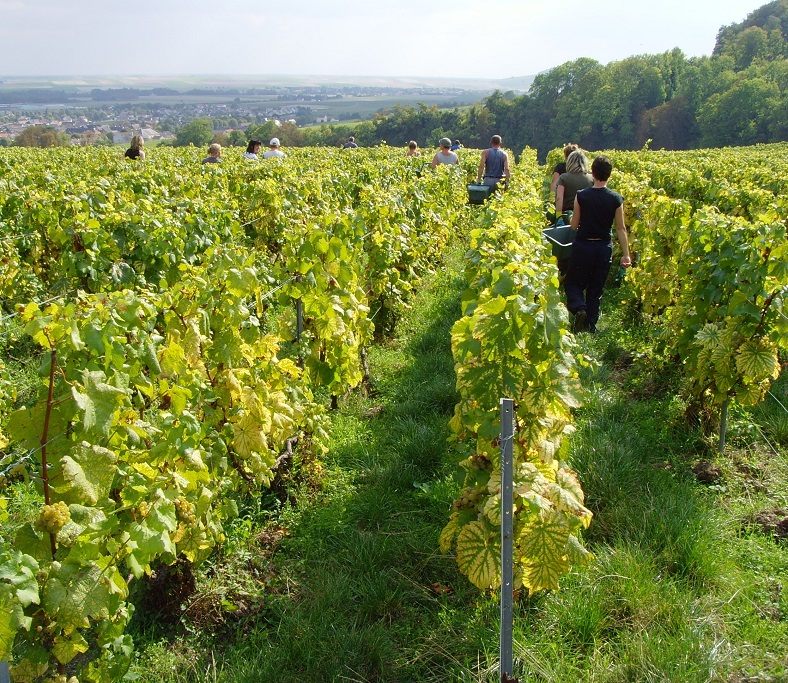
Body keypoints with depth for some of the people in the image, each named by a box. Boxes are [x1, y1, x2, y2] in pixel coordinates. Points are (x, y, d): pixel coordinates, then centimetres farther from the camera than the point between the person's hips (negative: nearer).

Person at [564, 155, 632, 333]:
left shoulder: (581, 196, -11)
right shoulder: (616, 199, -7)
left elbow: (574, 225, -5)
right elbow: (621, 228, -4)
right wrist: (626, 254, 2)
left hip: (583, 246, -2)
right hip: (604, 248, 2)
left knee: (573, 283, 13)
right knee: (596, 289, 14)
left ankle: (579, 309, -14)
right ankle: (591, 325, 15)